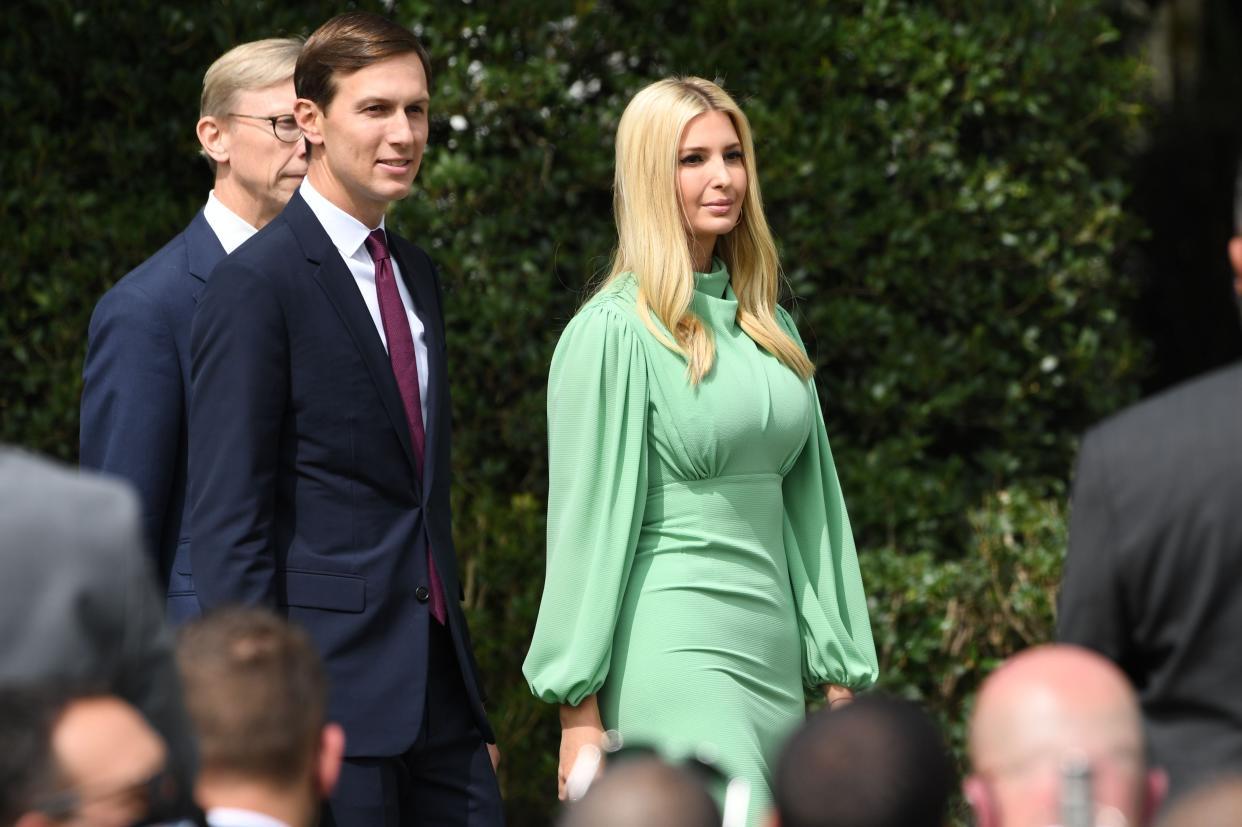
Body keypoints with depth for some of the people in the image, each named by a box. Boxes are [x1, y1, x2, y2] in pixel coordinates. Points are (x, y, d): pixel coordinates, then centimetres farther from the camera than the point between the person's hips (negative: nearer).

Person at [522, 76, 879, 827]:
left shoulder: (768, 327, 16)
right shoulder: (614, 333, -5)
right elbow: (588, 520, -7)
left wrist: (840, 678, 13)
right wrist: (579, 709, -10)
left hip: (773, 653, 7)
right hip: (672, 650, -7)